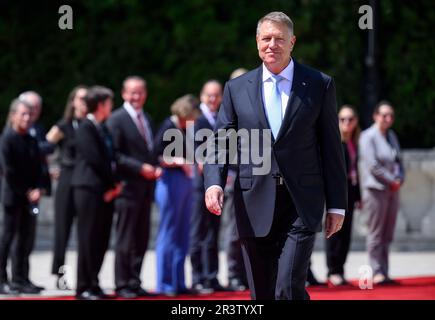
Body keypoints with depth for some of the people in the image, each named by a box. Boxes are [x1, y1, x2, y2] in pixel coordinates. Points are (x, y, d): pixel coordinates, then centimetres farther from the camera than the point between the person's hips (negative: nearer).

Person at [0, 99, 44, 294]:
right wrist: (26, 192, -12)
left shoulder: (31, 141, 12)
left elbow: (37, 169, 13)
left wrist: (37, 189, -3)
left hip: (30, 196, 6)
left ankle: (20, 279, 12)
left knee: (26, 238, 6)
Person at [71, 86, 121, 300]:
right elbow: (94, 159, -15)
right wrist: (112, 185, -8)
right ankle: (84, 288, -1)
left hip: (105, 191, 8)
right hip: (89, 188, -8)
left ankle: (93, 284, 14)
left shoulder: (103, 129, 17)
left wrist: (114, 185, 3)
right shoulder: (86, 128, -9)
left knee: (101, 240, 8)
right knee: (88, 239, -5)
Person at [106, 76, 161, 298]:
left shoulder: (146, 119, 18)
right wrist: (140, 168, -19)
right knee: (125, 241, -3)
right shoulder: (117, 120, -7)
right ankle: (122, 286, 3)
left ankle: (134, 283, 15)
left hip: (145, 188, 7)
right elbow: (114, 154, -14)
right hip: (128, 188, -7)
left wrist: (155, 168, 6)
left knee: (141, 240, 8)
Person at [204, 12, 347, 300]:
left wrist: (337, 205, 3)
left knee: (289, 289, -16)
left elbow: (331, 147, 5)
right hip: (255, 206, 2)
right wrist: (214, 183, -12)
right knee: (262, 294, 6)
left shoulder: (320, 85, 4)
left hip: (302, 204, -2)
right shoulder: (237, 88, 9)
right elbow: (221, 143, 7)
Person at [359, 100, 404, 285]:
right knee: (376, 233, -6)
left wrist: (399, 179, 2)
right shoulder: (368, 137, -6)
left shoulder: (391, 136, 17)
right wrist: (391, 180, -9)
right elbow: (372, 165, -13)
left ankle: (384, 272, 9)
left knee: (388, 235, 6)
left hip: (392, 189, 7)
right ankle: (377, 272, -5)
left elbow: (398, 161, 21)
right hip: (376, 189, -7)